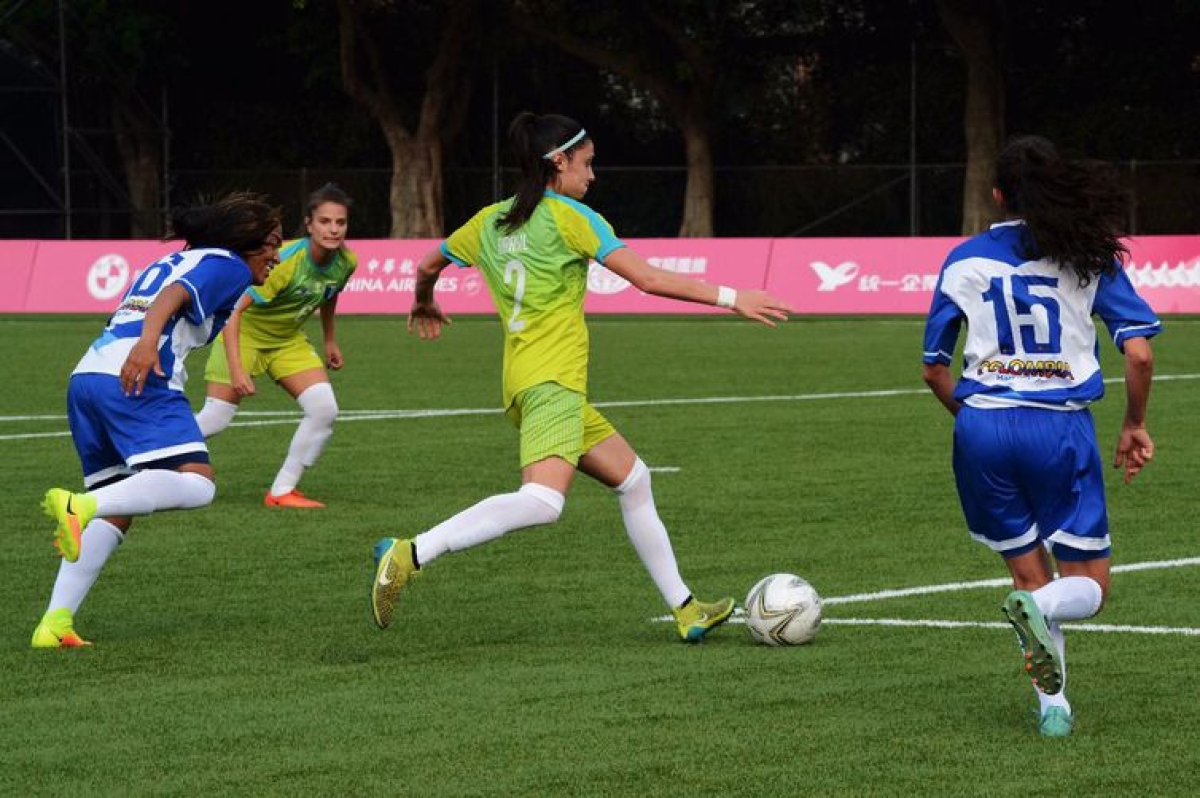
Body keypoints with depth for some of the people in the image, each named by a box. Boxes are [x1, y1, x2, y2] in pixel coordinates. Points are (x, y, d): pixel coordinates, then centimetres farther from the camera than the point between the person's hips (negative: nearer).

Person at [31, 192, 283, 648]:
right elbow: (173, 296, -12)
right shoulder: (228, 266, 7)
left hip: (87, 375, 9)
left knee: (115, 514, 11)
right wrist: (148, 340, -28)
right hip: (136, 380, -9)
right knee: (197, 485, -19)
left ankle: (54, 624, -2)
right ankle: (80, 505, -37)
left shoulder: (170, 262, 34)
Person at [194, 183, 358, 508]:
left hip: (289, 341, 6)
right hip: (245, 333, -6)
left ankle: (282, 491, -1)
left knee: (324, 410, -13)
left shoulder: (346, 262, -13)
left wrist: (330, 340, 20)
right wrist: (236, 369, -40)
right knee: (214, 420, -8)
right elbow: (234, 310, -34)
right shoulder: (285, 261, -33)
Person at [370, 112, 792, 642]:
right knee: (542, 501, -27)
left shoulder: (489, 221, 16)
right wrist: (730, 297, -5)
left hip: (527, 383, 10)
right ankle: (410, 556, -33)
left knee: (633, 480, 17)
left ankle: (685, 608, 20)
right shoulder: (569, 216, -5)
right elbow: (649, 279, -10)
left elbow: (427, 268, 29)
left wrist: (424, 305, 51)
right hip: (551, 380, -10)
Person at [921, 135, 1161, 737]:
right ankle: (1040, 608, -27)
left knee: (1030, 573, 17)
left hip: (983, 428, 2)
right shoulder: (1090, 257, 3)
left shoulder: (965, 260, 7)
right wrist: (1134, 425, 11)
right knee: (1088, 587, 8)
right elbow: (1139, 354, -5)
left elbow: (934, 370, 11)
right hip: (1060, 427, -2)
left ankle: (1053, 705, 4)